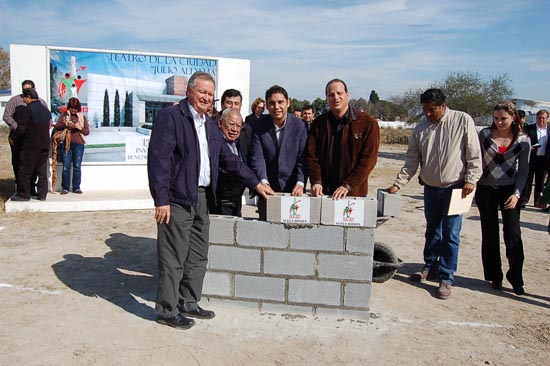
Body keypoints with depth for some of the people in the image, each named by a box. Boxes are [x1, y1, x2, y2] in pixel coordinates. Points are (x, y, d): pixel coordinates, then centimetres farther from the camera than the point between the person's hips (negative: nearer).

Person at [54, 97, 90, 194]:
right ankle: (65, 187, 4)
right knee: (66, 166, -2)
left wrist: (79, 127, -12)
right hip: (66, 143, 0)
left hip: (78, 144, 1)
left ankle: (76, 187, 8)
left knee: (77, 166, 2)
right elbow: (57, 126, 2)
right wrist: (66, 124, -16)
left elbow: (87, 131, 6)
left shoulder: (82, 117, 12)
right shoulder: (64, 115, 11)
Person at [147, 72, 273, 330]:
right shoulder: (170, 117, -9)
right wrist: (161, 200, -19)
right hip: (177, 199, -8)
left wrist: (255, 183, 16)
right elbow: (158, 159, -15)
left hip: (200, 198, 8)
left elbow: (229, 159, 20)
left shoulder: (210, 125, 16)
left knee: (198, 256, 15)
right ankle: (167, 310, 14)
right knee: (174, 257, 0)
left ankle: (188, 303, 29)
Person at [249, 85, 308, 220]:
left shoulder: (300, 126, -6)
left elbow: (303, 159, -8)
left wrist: (300, 183, -22)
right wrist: (263, 181, -22)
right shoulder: (259, 126, -3)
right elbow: (257, 157, -9)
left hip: (292, 189, -1)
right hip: (267, 188, 1)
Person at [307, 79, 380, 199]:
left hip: (353, 193, -2)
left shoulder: (368, 123, -2)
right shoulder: (318, 123, 8)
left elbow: (368, 159, -9)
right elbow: (312, 156, 4)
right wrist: (316, 181, -12)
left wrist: (348, 186, -17)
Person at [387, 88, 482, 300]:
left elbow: (474, 153, -6)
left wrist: (471, 179, -11)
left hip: (455, 187, -4)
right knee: (432, 230, 16)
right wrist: (398, 184, -5)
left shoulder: (463, 121, -8)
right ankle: (430, 267, 32)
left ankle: (446, 278, 7)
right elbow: (412, 161, 3)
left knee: (450, 234, -2)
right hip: (431, 187, 4)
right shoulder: (420, 129, 1)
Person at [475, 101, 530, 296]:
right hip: (485, 190, 1)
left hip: (509, 190, -1)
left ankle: (516, 279, 7)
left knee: (513, 233, -7)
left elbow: (523, 169, 1)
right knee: (489, 235, 7)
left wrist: (517, 193, -9)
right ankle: (495, 276, 20)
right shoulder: (485, 134, -2)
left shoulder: (523, 140, -2)